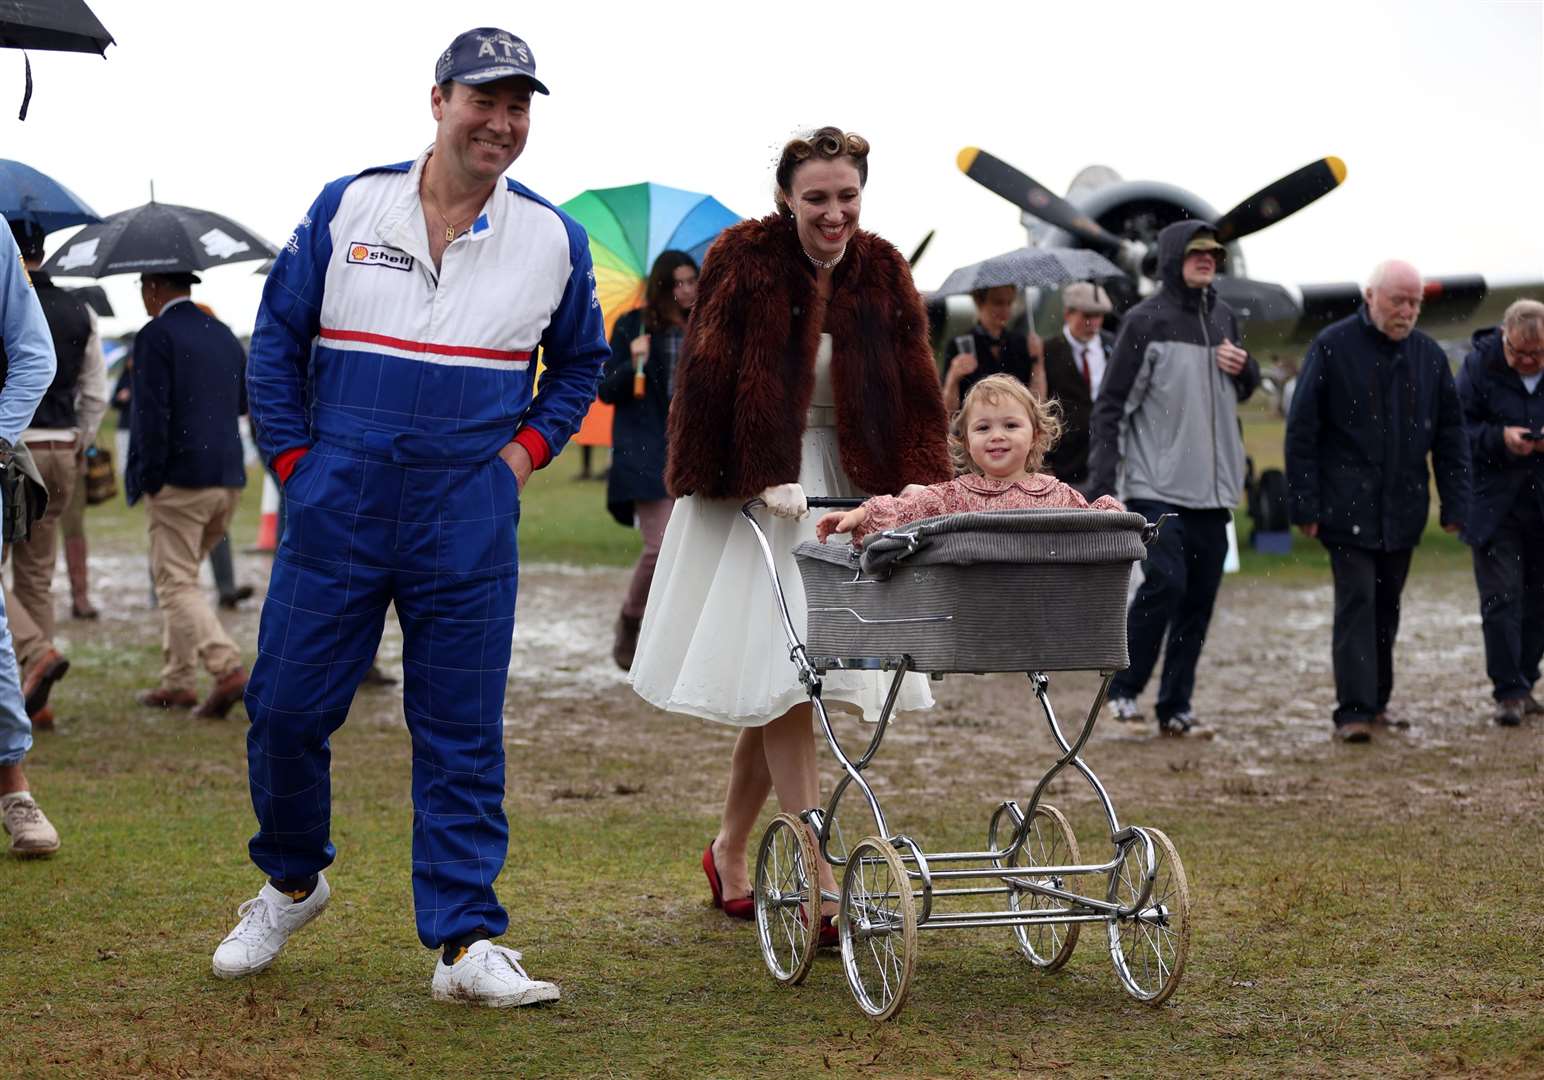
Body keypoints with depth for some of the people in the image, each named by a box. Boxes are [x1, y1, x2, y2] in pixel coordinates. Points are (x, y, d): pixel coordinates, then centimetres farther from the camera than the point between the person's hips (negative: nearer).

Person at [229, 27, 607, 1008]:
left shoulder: (553, 238, 5)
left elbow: (580, 364, 19)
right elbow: (277, 338, 8)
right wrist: (296, 462, 2)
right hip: (339, 508, 0)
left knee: (463, 732, 0)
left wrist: (525, 449, 5)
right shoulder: (347, 208, 2)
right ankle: (292, 883, 28)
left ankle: (466, 943, 5)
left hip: (469, 519, 0)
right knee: (287, 707, 3)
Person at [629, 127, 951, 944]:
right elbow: (710, 379, -12)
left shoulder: (882, 273, 5)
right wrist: (765, 479, -20)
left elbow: (915, 391, 3)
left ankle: (728, 854, 26)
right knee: (783, 686, -9)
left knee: (778, 687, 8)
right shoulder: (743, 261, -8)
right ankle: (821, 889, -11)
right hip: (756, 489, -4)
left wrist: (921, 484, -12)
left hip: (844, 491, 4)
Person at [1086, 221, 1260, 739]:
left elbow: (1244, 389, 27)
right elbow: (1110, 403, -6)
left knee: (1200, 598, 5)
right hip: (1156, 486, -6)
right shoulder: (1145, 320, -5)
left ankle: (1175, 706, 12)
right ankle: (1125, 689, 1)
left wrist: (1244, 368, 2)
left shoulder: (1223, 318, 13)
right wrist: (1102, 482, -13)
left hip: (1212, 487, 6)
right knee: (1165, 582, -16)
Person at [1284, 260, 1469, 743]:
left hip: (1402, 511, 4)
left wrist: (1455, 505, 6)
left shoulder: (1429, 355, 8)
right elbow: (1301, 430, -5)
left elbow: (1450, 435, 13)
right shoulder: (1333, 347, -5)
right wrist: (1305, 507, -9)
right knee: (1356, 603, -11)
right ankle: (1353, 712, -13)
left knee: (1386, 607, 11)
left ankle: (1376, 702, 23)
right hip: (1347, 508, -4)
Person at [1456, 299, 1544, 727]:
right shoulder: (1479, 365, -6)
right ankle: (1509, 692, -4)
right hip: (1494, 504, -2)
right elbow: (1459, 429, -4)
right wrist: (1501, 438, -20)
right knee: (1501, 596, -7)